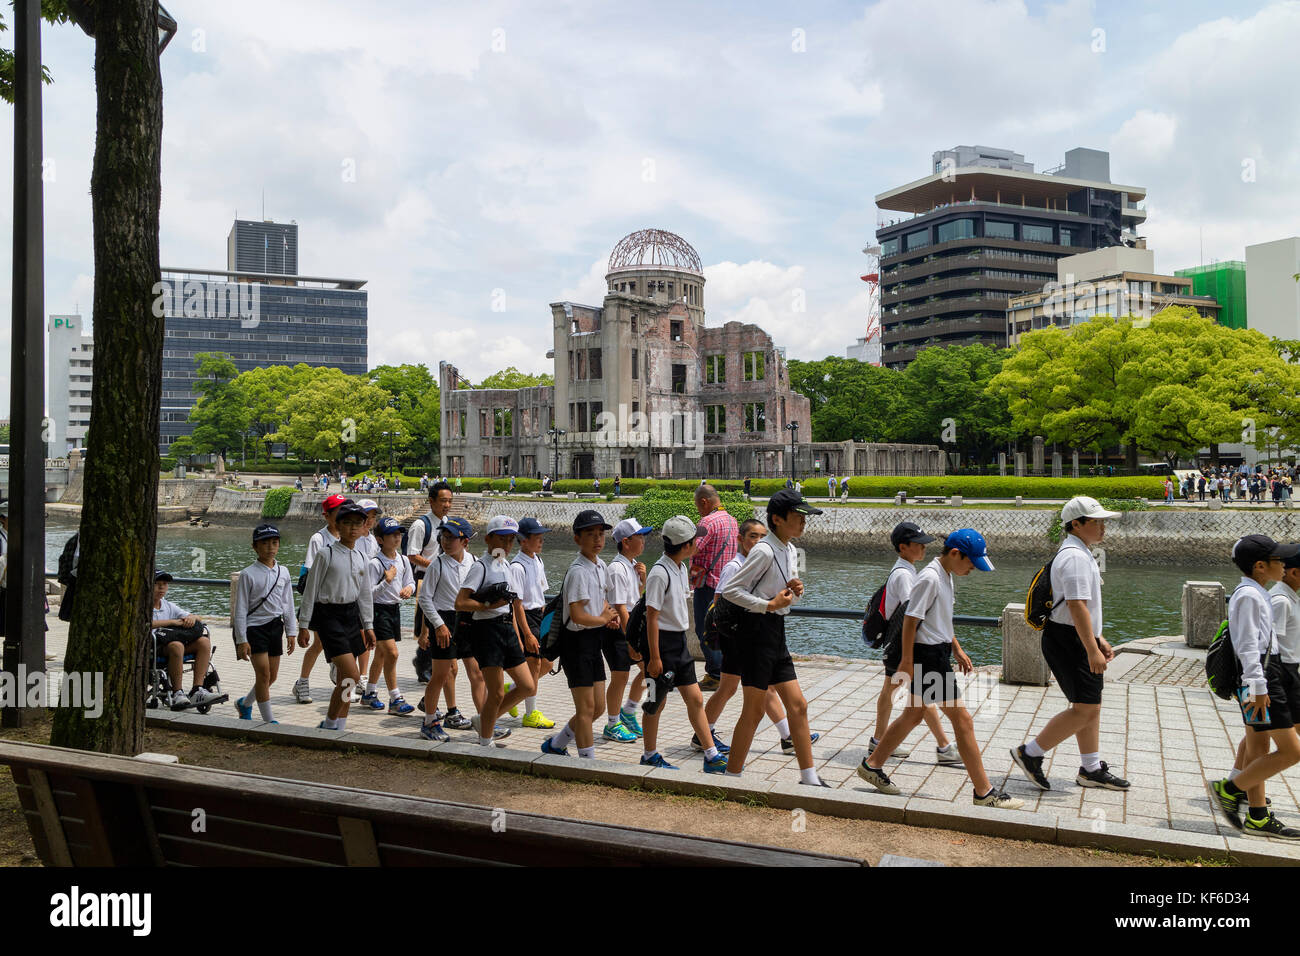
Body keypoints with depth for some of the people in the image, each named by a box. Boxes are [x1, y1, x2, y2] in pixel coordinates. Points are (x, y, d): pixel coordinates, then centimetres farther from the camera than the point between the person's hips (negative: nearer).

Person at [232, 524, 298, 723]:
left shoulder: (283, 572, 6)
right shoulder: (248, 574, -8)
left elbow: (288, 604, 12)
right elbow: (240, 609, -8)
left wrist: (291, 632, 10)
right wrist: (241, 640, -11)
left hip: (275, 626, 5)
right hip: (254, 626, -5)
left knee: (272, 675, 10)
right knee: (263, 673, -10)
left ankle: (245, 703, 36)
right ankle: (268, 720, -2)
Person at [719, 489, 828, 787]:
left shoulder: (790, 551, 12)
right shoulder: (764, 551, -16)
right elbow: (730, 589, -19)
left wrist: (794, 591, 1)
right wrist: (769, 604, -19)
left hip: (776, 631, 9)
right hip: (757, 631, -9)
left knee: (797, 706, 9)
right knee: (754, 710, -1)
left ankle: (809, 777, 17)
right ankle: (732, 775, 11)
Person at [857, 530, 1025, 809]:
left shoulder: (945, 576, 12)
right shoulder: (930, 578, -18)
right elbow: (910, 619, -19)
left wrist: (957, 650, 22)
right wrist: (907, 661, -19)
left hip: (938, 653, 10)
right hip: (928, 655, -10)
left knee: (914, 714, 16)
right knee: (962, 719, -6)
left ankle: (872, 765, 26)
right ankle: (984, 792, 1)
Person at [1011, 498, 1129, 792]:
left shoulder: (1079, 553, 17)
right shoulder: (1075, 557, -18)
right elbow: (1077, 606, -25)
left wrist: (1099, 640, 24)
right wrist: (1093, 650, -26)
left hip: (1080, 639, 11)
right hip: (1069, 642, -11)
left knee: (1090, 707, 15)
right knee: (1085, 709, -8)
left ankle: (1091, 769, 25)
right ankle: (1030, 753, 0)